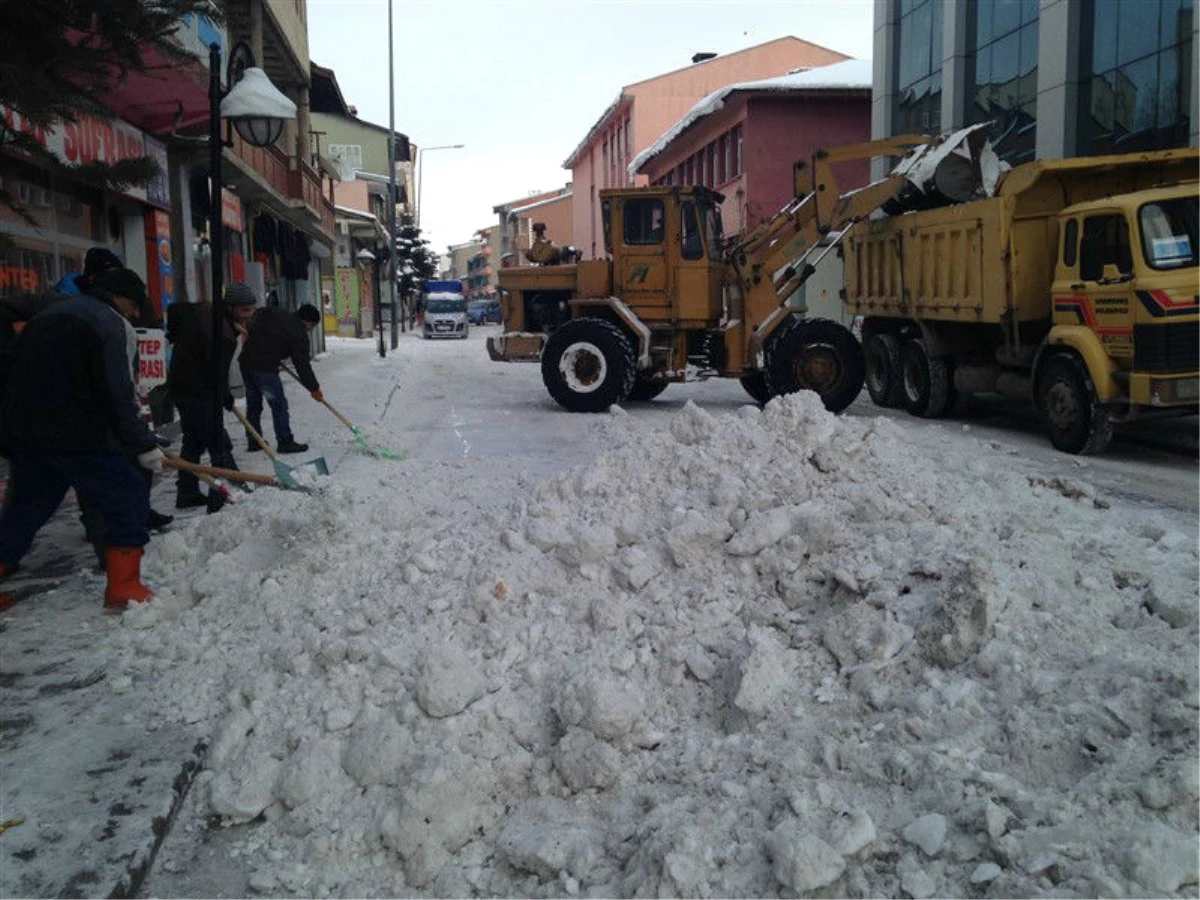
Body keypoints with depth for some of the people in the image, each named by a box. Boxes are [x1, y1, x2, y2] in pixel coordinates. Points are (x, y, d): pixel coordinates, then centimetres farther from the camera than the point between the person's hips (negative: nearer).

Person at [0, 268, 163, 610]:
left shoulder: (49, 315, 20)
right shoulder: (106, 320, -6)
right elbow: (116, 394, -14)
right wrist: (143, 444, -10)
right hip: (74, 434, -8)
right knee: (128, 498, 2)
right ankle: (123, 588, 1)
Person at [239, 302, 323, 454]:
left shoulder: (274, 313, 13)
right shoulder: (299, 334, -7)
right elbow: (302, 364, -6)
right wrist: (314, 388, 3)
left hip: (246, 360, 8)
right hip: (265, 367, -8)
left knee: (253, 403, 16)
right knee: (279, 405, 1)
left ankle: (253, 441, 23)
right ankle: (285, 442, 4)